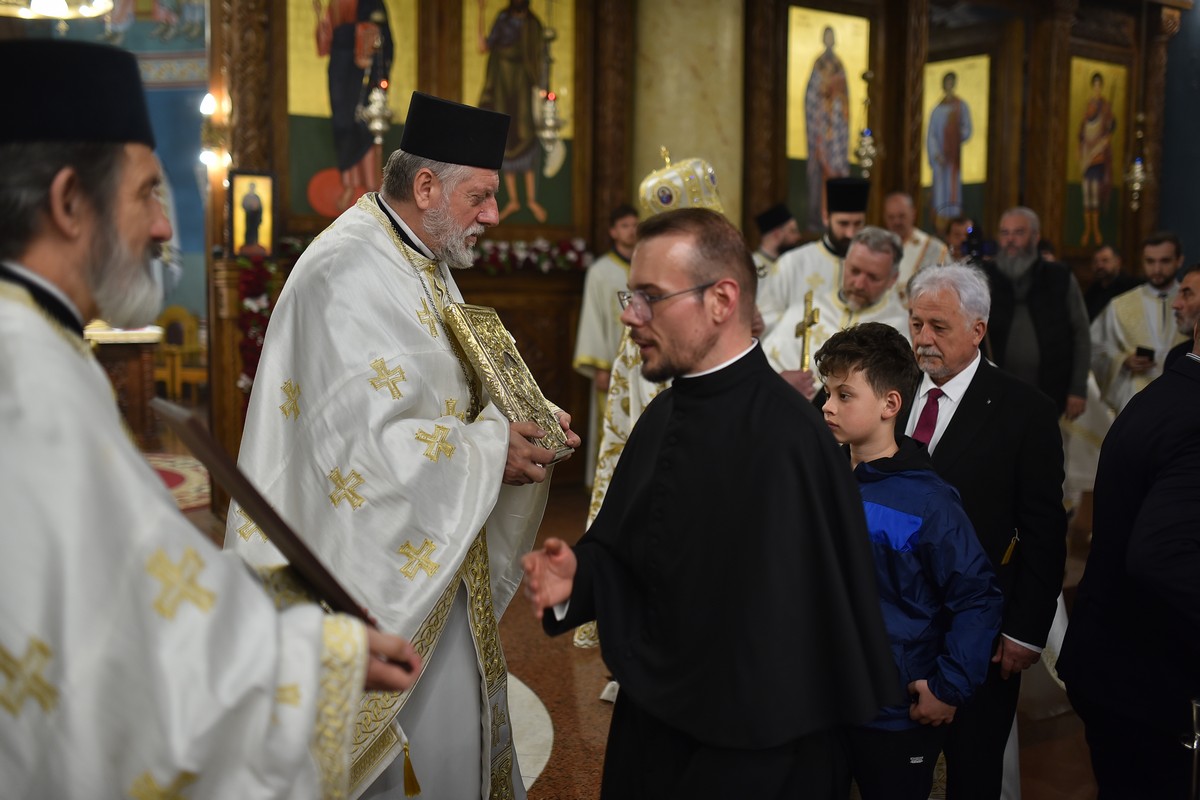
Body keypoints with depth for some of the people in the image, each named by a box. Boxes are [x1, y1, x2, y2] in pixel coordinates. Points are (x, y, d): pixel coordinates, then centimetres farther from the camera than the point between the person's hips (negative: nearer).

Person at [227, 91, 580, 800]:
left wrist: (520, 422, 0)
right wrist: (490, 452, -17)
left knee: (458, 718, 18)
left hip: (433, 551, 10)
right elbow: (369, 439, -28)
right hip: (378, 565, -9)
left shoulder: (424, 264, 10)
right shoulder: (351, 274, -22)